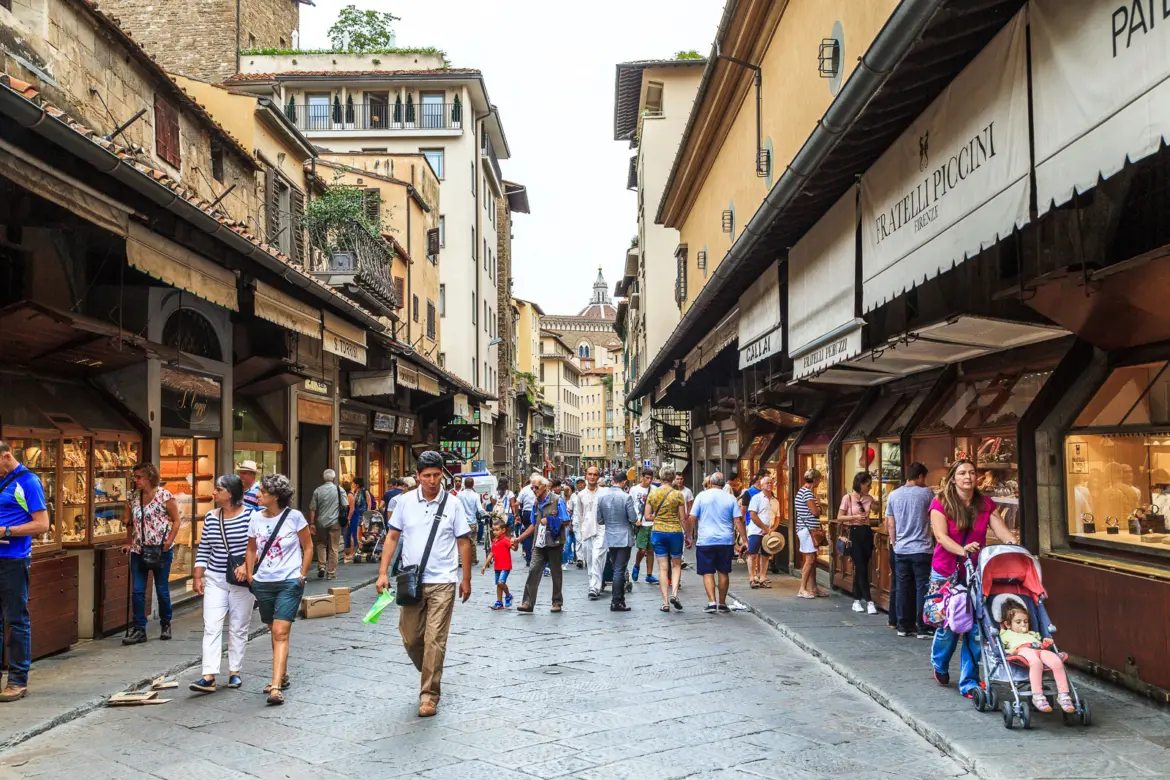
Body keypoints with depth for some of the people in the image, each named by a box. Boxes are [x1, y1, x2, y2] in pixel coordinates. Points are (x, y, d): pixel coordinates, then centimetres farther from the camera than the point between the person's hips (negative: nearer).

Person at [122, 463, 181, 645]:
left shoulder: (164, 496, -8)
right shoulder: (134, 497, 7)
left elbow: (176, 520, -4)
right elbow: (131, 522, 17)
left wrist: (169, 541, -15)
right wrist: (128, 542, 10)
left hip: (160, 550, -4)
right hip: (138, 550, 4)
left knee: (162, 590, 6)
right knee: (137, 591, -1)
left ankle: (165, 624, 25)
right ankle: (139, 629, 5)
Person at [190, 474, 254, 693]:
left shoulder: (250, 515, -10)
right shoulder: (210, 517, 5)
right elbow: (203, 549, 10)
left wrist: (246, 565, -22)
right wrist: (197, 576, 6)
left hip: (241, 581, -3)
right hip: (214, 579, 4)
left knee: (239, 628, 7)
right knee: (211, 627, -4)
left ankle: (234, 672, 19)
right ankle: (209, 676, -6)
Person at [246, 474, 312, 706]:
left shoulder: (294, 517, -9)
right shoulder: (255, 518, 2)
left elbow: (308, 547, 0)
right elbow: (251, 549, 15)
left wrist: (302, 575, -3)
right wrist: (250, 574, 7)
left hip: (289, 583, -5)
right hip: (263, 583, 5)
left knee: (280, 633, -13)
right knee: (274, 632, 16)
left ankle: (276, 687, -16)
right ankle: (282, 676, 34)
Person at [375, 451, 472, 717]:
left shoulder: (452, 504, -3)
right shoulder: (406, 501, 2)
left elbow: (463, 542, 3)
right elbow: (392, 537, 6)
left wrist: (466, 579, 3)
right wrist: (382, 572, 0)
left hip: (442, 583, -3)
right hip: (410, 582, 3)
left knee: (434, 640, -4)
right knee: (410, 639, 11)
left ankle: (429, 696, 5)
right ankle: (430, 675, 37)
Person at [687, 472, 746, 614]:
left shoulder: (702, 496, 0)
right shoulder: (731, 498, 3)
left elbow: (692, 518, -2)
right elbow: (738, 521, -2)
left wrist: (689, 535, 8)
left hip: (705, 541, -2)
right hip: (726, 541, 2)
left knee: (707, 572, 2)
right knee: (723, 572, 12)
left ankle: (712, 602, -11)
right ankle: (722, 603, 18)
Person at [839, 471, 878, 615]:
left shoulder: (869, 498, 7)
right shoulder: (848, 497, -6)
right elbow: (840, 517, -6)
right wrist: (855, 517, -17)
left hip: (867, 533, 5)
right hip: (854, 533, -5)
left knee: (860, 569, 8)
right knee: (861, 569, -7)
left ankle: (857, 601, 15)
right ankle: (869, 601, -4)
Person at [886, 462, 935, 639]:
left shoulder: (893, 495, 5)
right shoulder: (926, 493, -6)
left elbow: (890, 524, 7)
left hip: (901, 550, 4)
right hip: (921, 549, -4)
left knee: (902, 589, 9)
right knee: (922, 588, 2)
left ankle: (903, 626, 15)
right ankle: (922, 629, 3)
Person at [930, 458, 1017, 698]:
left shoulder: (986, 505, 5)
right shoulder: (941, 503, -7)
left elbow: (1002, 531, -4)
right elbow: (941, 536, -17)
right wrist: (962, 550, -35)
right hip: (946, 573, -3)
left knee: (975, 628, -3)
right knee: (948, 624, 3)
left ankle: (969, 683, 8)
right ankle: (939, 664, 34)